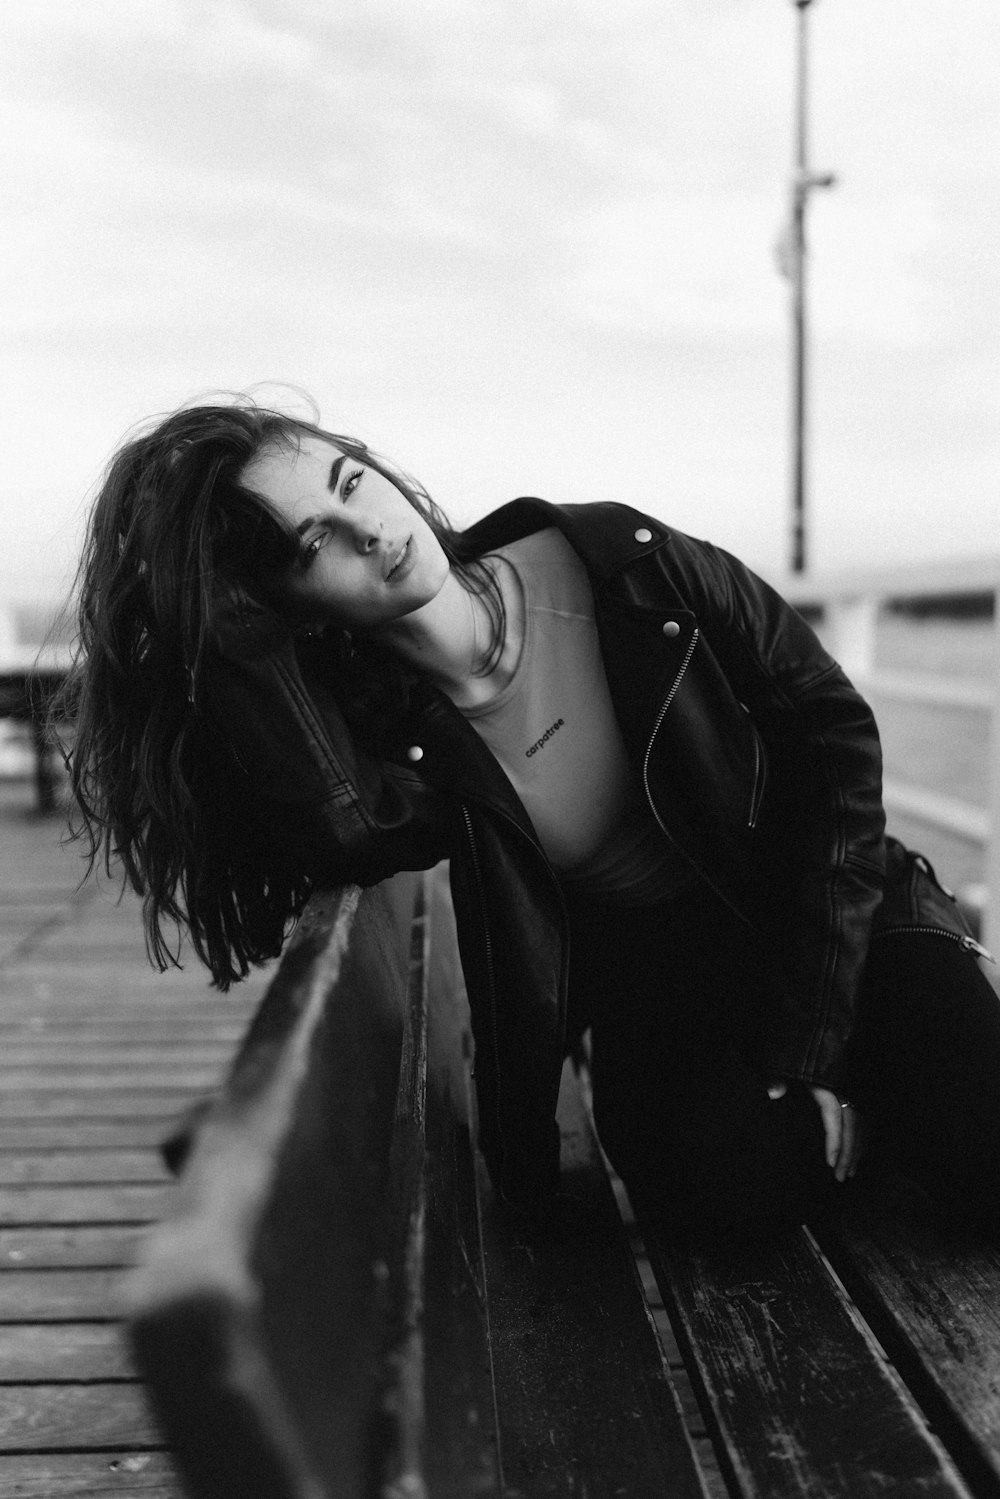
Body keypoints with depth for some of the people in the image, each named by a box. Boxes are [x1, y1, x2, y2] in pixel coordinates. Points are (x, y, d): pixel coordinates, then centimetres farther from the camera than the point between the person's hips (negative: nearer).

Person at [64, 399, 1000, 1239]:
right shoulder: (390, 748, -17)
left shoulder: (618, 565, -17)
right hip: (645, 987, 0)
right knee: (736, 1174, -30)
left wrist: (805, 1041, -17)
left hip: (838, 918, 1)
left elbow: (831, 728, -12)